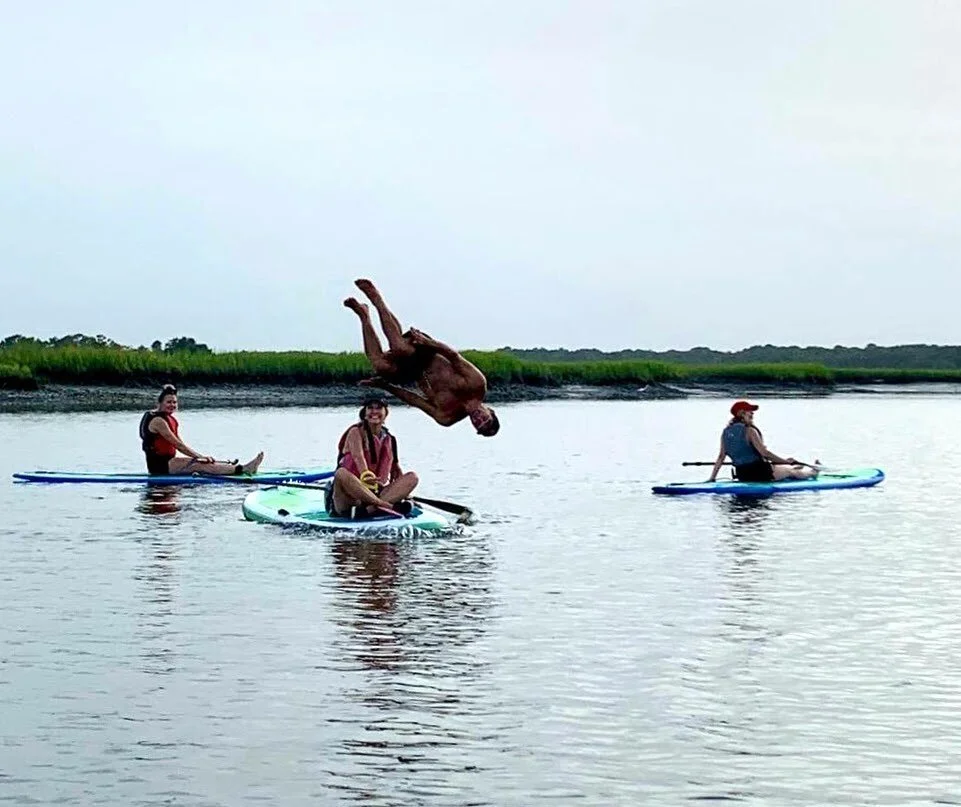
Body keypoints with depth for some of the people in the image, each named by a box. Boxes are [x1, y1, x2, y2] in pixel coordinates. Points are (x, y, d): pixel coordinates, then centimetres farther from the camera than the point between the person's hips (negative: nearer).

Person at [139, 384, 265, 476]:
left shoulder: (170, 420, 15)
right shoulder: (158, 421, -15)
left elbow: (180, 444, 13)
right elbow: (177, 444, -18)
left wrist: (200, 456, 1)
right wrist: (200, 456, -15)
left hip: (167, 461, 10)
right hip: (159, 465, -10)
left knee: (205, 463, -4)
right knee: (199, 464, -19)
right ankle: (242, 469, -28)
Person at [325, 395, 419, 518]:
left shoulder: (389, 439, 14)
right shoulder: (356, 432, -2)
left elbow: (396, 468, 17)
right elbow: (358, 456, -22)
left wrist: (403, 492, 4)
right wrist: (365, 475, -42)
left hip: (373, 494, 5)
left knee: (412, 477, -11)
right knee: (341, 473, -35)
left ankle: (370, 509, -36)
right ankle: (390, 506, -47)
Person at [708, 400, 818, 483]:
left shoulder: (726, 432, 4)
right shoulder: (749, 430, -18)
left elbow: (721, 456, 4)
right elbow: (764, 452, -20)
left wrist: (712, 478, 8)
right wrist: (785, 461, -11)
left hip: (741, 475, 8)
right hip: (758, 473, -8)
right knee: (790, 470, 18)